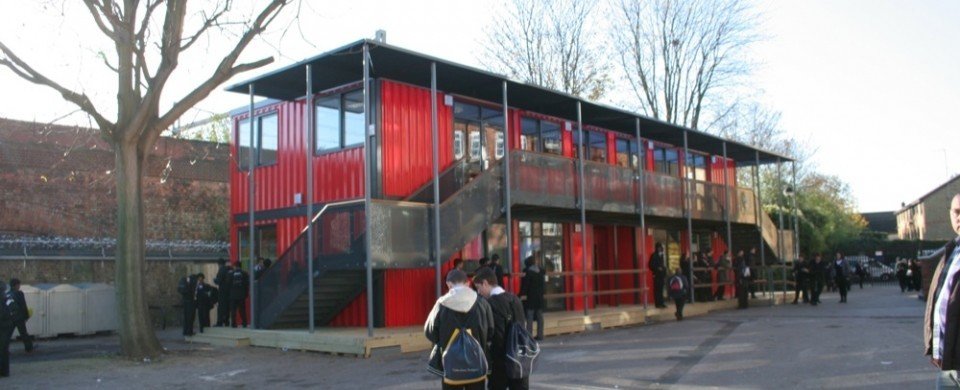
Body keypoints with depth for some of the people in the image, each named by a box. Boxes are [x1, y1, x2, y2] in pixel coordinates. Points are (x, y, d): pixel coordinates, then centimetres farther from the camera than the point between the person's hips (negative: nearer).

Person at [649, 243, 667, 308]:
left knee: (661, 289, 9)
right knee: (657, 289, -5)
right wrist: (657, 268, -22)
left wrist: (665, 275, 13)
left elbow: (663, 265, 18)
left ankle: (661, 303, 13)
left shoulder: (662, 255, 15)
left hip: (661, 275, 7)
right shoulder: (654, 255, -7)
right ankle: (657, 303, -3)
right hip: (657, 275, -7)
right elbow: (650, 265, -10)